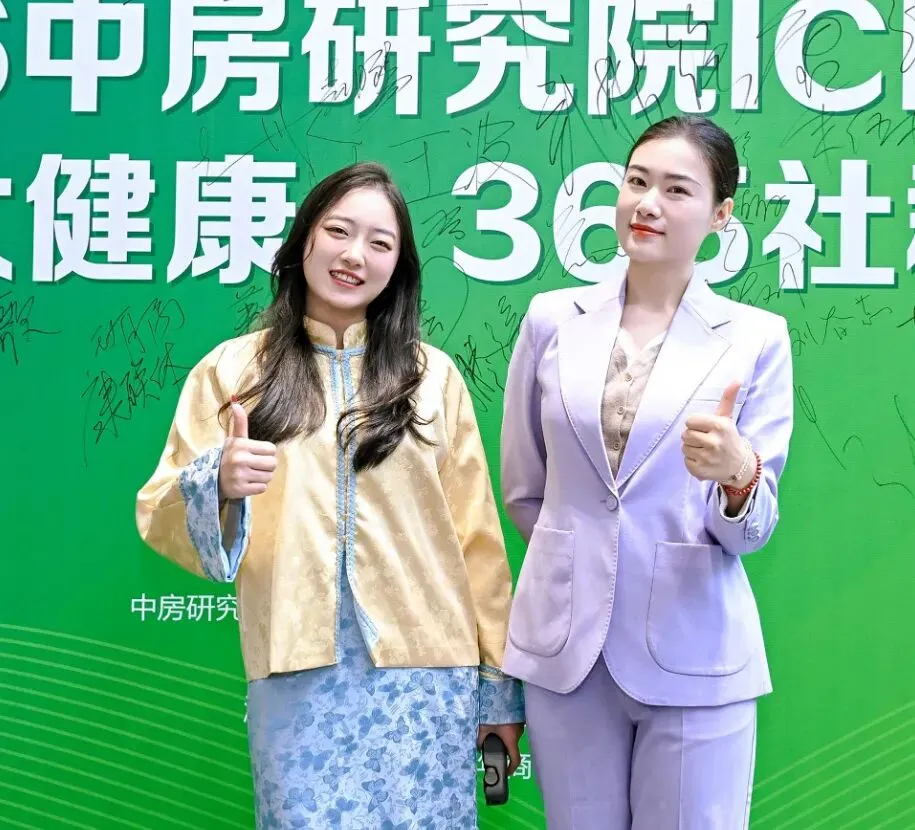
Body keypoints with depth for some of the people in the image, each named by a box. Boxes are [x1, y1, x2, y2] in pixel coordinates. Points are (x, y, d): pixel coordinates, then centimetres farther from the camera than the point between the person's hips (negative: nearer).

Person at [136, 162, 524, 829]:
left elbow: (476, 536, 7)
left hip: (425, 670, 1)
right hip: (297, 674, 0)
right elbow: (162, 519, 3)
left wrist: (498, 681, 6)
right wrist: (216, 485, -19)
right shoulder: (232, 368, 5)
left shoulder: (433, 374, 6)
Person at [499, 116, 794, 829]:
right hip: (564, 641, 2)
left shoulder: (756, 337, -3)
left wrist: (738, 474, -25)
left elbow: (752, 530, -5)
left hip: (694, 655, -2)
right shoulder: (552, 318, 2)